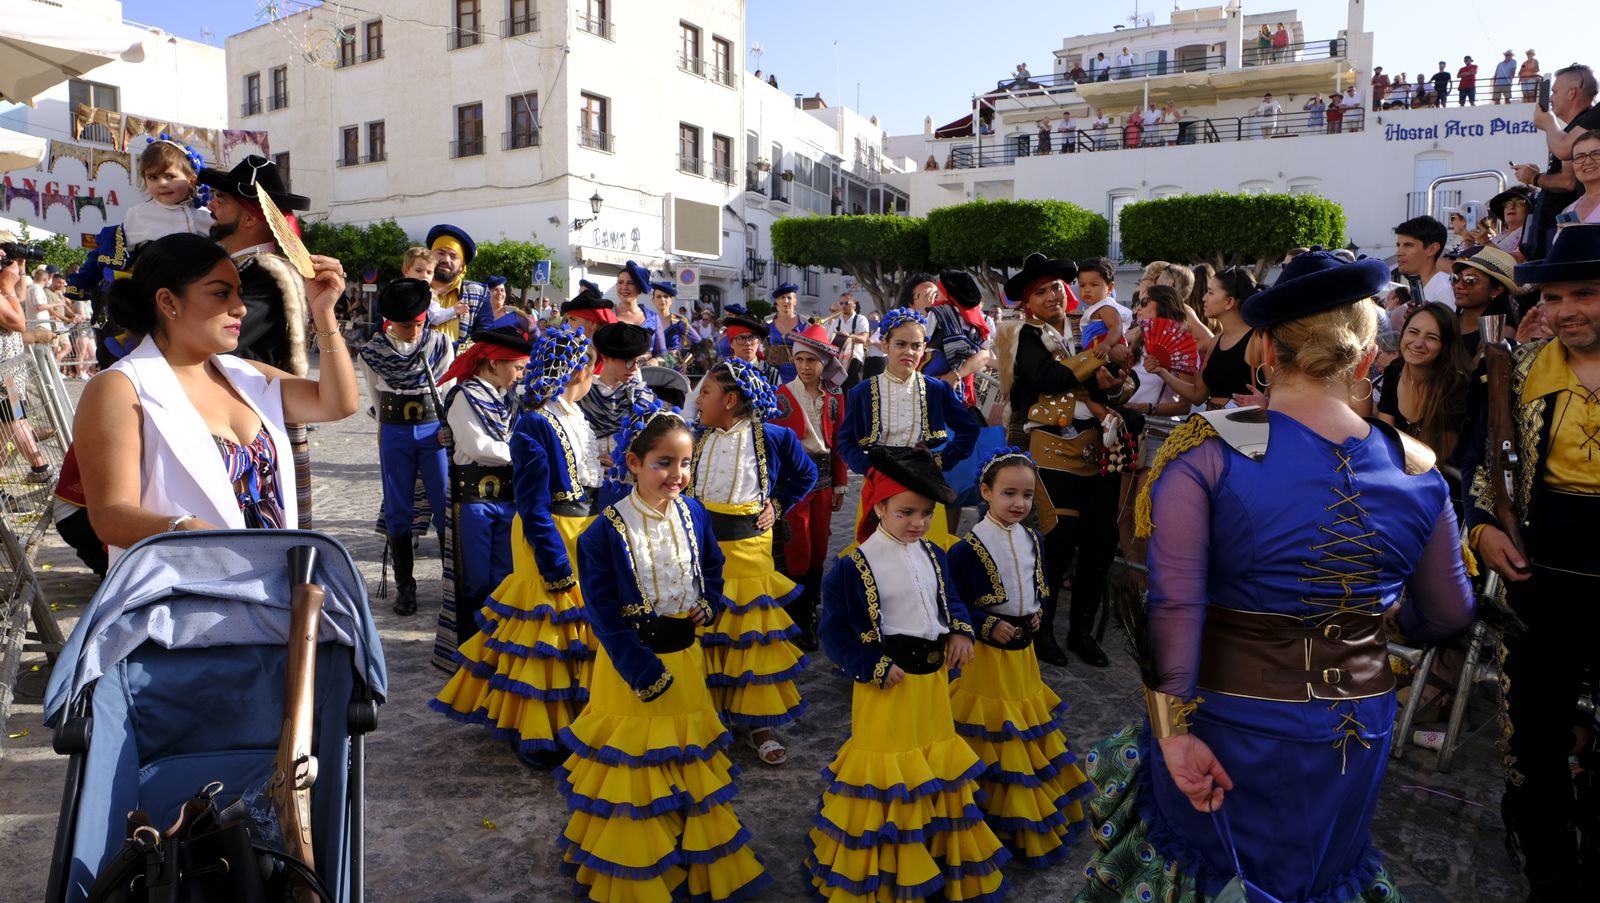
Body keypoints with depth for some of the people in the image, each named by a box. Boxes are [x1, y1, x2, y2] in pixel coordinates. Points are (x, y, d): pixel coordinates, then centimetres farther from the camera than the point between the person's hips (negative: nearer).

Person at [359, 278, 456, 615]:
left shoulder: (441, 344, -3)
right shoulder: (374, 351, -2)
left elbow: (449, 391, 3)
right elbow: (376, 397, 9)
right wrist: (385, 432, 14)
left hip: (434, 432, -1)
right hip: (394, 435, 1)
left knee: (446, 507, -1)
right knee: (398, 511, 6)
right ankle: (404, 585, 15)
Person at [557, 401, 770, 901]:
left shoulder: (693, 513, -3)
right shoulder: (607, 530, -18)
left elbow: (712, 566, 15)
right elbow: (604, 611, -16)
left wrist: (709, 603, -4)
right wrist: (644, 671, -18)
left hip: (684, 653, 5)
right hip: (631, 660, -5)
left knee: (689, 756, 19)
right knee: (634, 765, 7)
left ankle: (699, 861, 39)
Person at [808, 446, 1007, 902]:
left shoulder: (933, 555, 3)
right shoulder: (854, 566, -18)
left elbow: (951, 599, 17)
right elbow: (834, 632, -14)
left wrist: (961, 630, -3)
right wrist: (873, 668, -20)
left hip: (933, 680, 6)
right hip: (887, 685, -6)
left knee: (938, 767, 20)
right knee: (888, 778, 5)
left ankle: (944, 863, 41)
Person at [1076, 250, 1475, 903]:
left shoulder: (1205, 451, -20)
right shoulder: (1418, 469, -6)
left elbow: (1172, 606, -26)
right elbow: (1447, 615, 6)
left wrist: (1174, 731, -19)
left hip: (1231, 720, -3)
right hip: (1355, 734, 4)